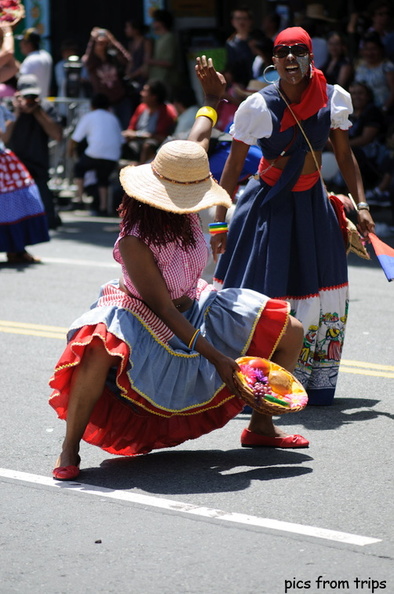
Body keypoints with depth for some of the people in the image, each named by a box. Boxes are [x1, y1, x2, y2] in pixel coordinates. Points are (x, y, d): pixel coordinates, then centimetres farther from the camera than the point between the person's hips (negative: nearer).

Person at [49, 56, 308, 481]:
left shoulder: (184, 211, -12)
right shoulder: (134, 240, -31)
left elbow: (198, 142, 8)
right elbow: (163, 310, -27)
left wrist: (213, 99, 21)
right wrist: (215, 356, -28)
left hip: (195, 311, 8)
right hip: (146, 324, -7)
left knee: (289, 332, 0)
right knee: (100, 348, -43)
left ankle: (260, 426, 17)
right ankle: (70, 449, -23)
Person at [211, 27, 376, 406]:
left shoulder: (332, 99, -5)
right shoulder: (259, 107, -14)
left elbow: (344, 155, 7)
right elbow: (234, 165, -7)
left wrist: (361, 206, 0)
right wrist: (220, 222, -9)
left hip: (312, 205, 4)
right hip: (268, 205, -4)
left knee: (322, 299, 6)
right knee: (257, 294, -4)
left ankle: (313, 385, 19)